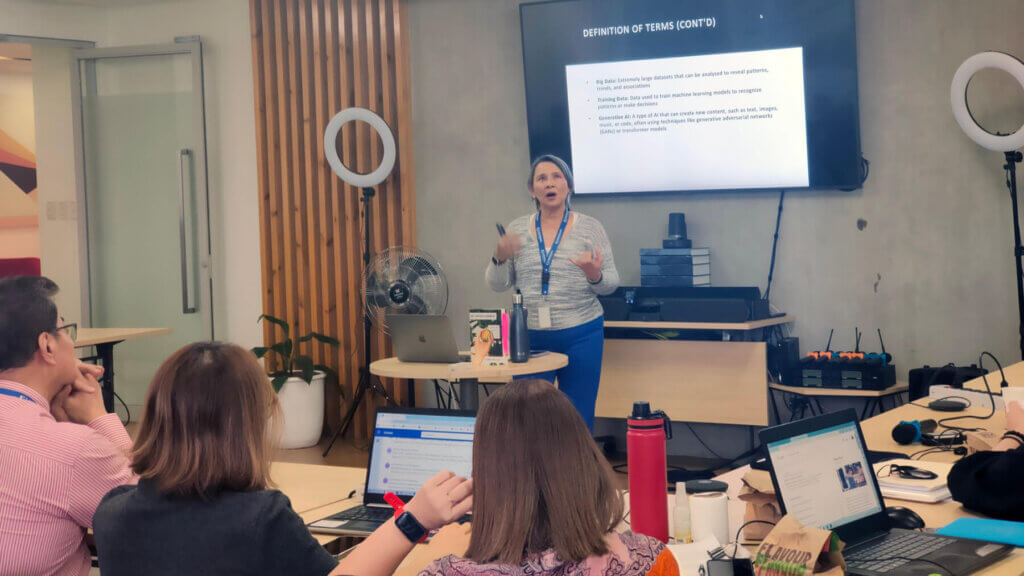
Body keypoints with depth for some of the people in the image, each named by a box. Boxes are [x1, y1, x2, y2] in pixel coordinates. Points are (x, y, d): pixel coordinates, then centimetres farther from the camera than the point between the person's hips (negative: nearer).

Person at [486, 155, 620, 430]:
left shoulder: (590, 228, 2)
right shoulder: (518, 229, 7)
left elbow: (611, 283, 3)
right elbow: (498, 285, 9)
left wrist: (595, 276, -19)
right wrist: (500, 259, -12)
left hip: (580, 335, -1)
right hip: (529, 335, 2)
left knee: (579, 418, 3)